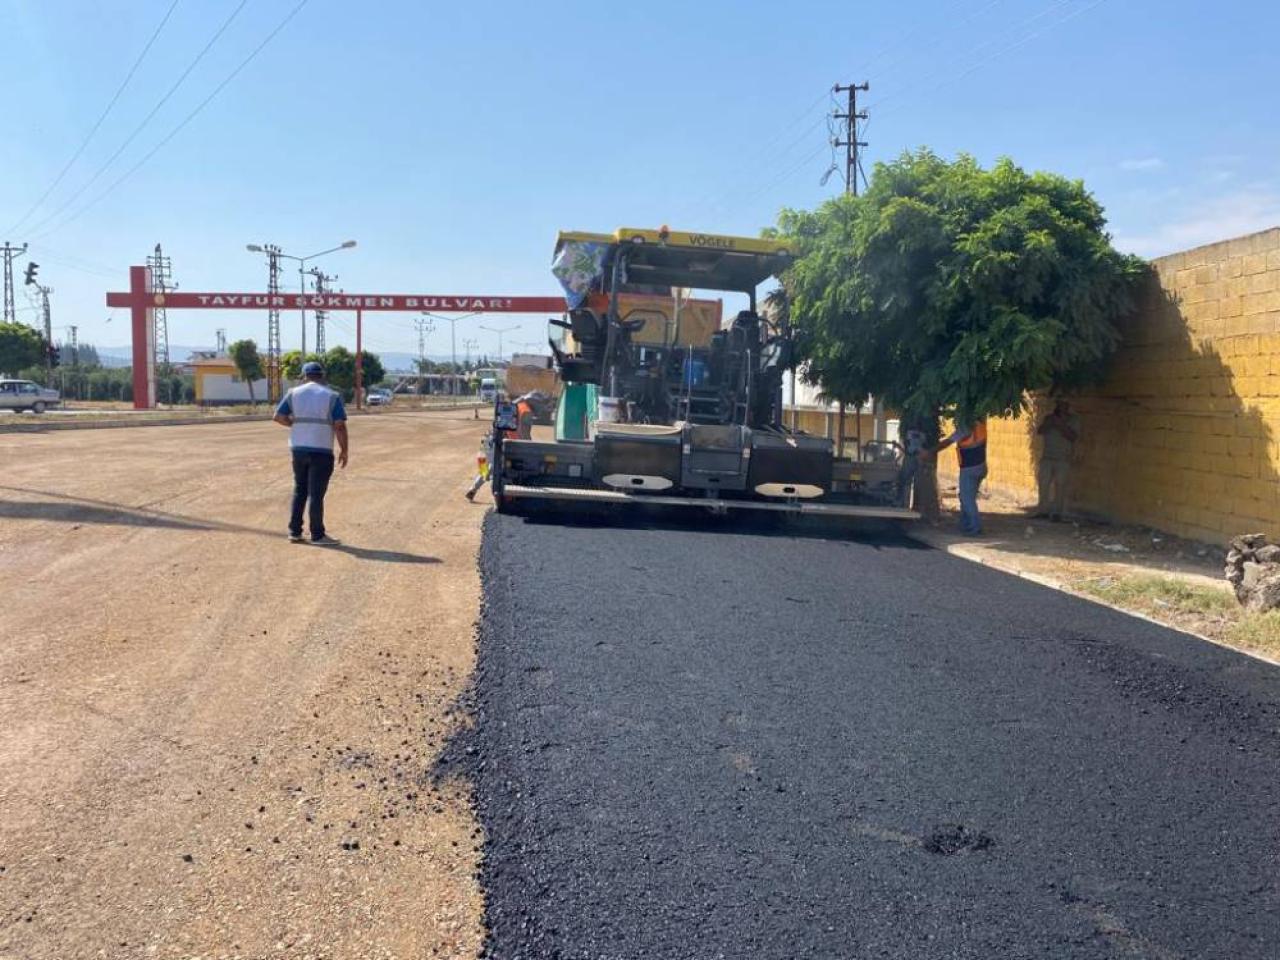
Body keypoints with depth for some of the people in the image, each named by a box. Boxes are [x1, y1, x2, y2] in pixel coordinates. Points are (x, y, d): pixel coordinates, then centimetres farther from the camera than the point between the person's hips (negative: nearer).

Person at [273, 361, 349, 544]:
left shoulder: (293, 393, 5)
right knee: (316, 493, 0)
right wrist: (343, 450, -3)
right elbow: (339, 426, -10)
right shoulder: (332, 396, -4)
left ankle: (295, 532, 17)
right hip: (322, 452, -4)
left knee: (299, 491, 16)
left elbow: (278, 417, 2)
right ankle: (317, 535, 5)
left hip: (298, 449, 4)